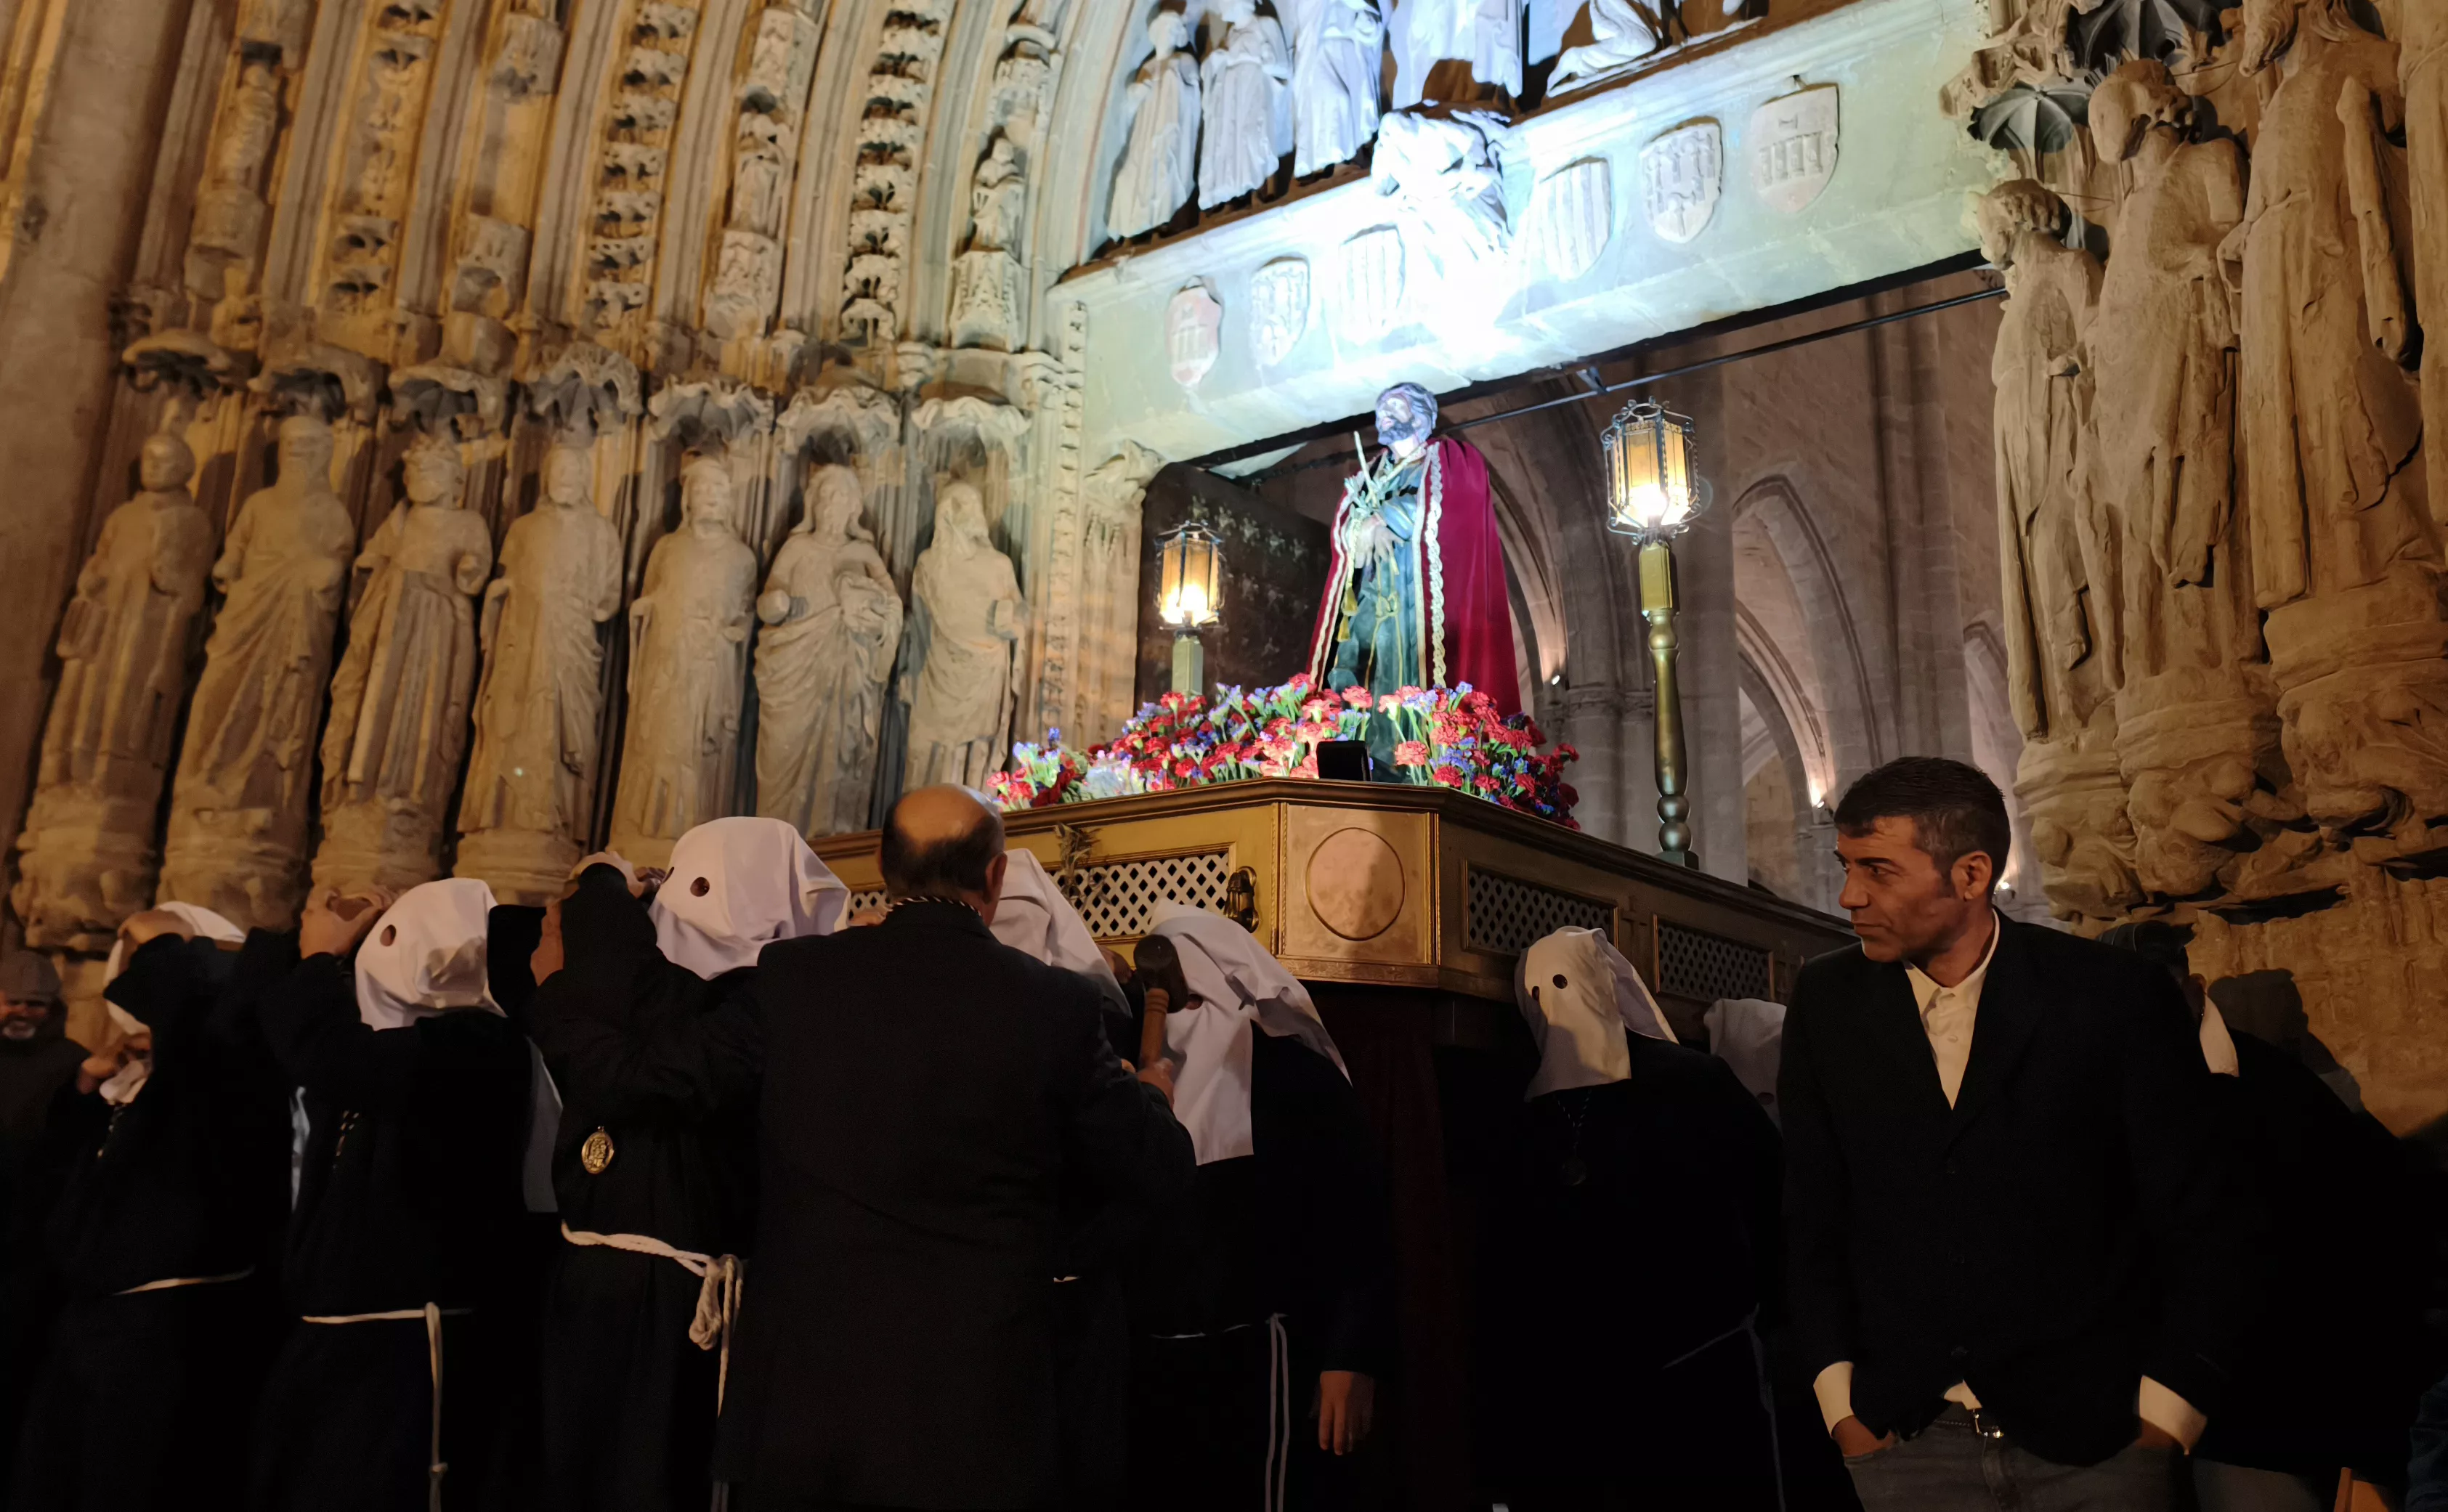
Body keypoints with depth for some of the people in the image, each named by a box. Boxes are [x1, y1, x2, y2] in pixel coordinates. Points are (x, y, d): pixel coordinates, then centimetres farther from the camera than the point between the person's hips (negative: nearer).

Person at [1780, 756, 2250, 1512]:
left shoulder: (2116, 995, -8)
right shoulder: (1827, 1002, -2)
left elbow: (2203, 1222, -3)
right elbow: (1812, 1217, 3)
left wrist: (2167, 1414, -5)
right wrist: (1841, 1401, -2)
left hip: (2095, 1441, -1)